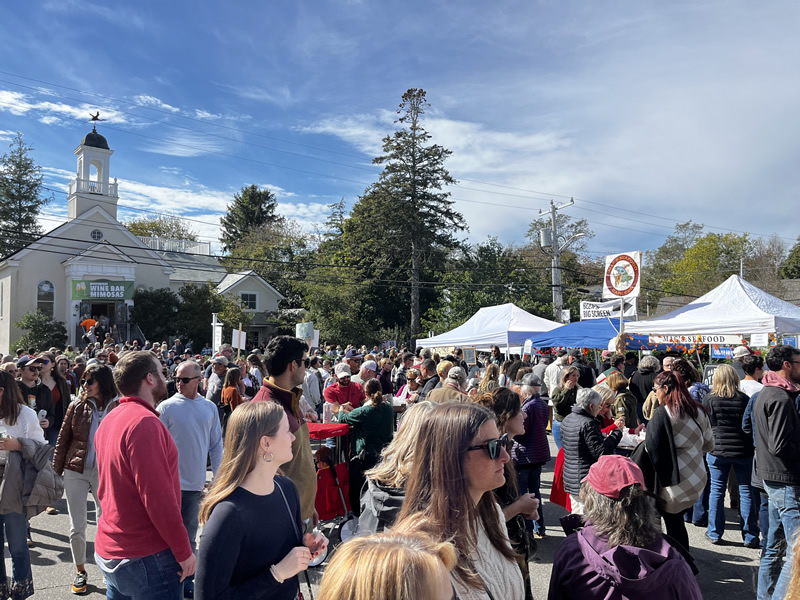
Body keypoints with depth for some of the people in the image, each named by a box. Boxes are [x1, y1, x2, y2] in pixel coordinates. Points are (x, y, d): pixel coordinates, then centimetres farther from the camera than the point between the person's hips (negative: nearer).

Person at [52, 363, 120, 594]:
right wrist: (56, 472, 4)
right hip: (76, 472, 2)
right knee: (77, 527, 8)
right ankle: (80, 572, 29)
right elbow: (62, 441, 4)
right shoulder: (76, 406, -3)